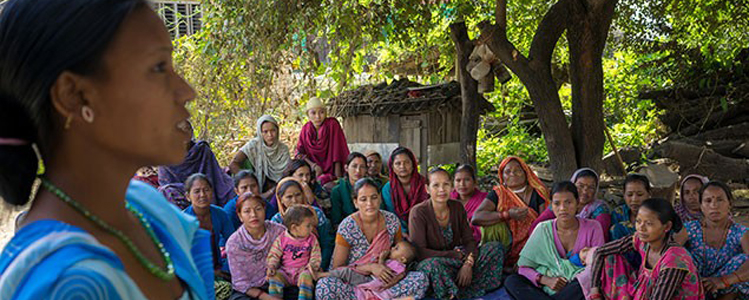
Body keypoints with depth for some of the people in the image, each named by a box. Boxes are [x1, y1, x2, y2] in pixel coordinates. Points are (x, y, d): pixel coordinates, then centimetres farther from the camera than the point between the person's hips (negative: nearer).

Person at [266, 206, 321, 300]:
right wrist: (271, 267, -14)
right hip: (285, 272, 1)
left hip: (302, 271, -1)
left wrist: (311, 267, -16)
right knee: (274, 276, -27)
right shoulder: (282, 239, -1)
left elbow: (315, 257, 4)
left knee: (306, 277, -33)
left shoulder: (312, 239, 2)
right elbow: (274, 255, 3)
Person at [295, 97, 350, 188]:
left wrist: (338, 178, -16)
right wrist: (313, 165, -10)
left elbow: (337, 152, -12)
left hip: (331, 171, -4)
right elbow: (299, 151, 7)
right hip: (314, 172, 4)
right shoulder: (306, 129, 3)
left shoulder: (332, 125, -10)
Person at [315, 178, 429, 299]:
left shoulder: (392, 221, -3)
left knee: (421, 279, -21)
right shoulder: (347, 227, -12)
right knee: (323, 286, -35)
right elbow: (337, 268, -8)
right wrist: (370, 267, -21)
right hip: (353, 282, -2)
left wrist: (400, 274, -13)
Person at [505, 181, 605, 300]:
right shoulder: (543, 229, 3)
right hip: (546, 290, 1)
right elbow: (524, 268, 2)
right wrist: (546, 280, -16)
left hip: (577, 290, -1)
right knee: (511, 281, -24)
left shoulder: (592, 228, 2)